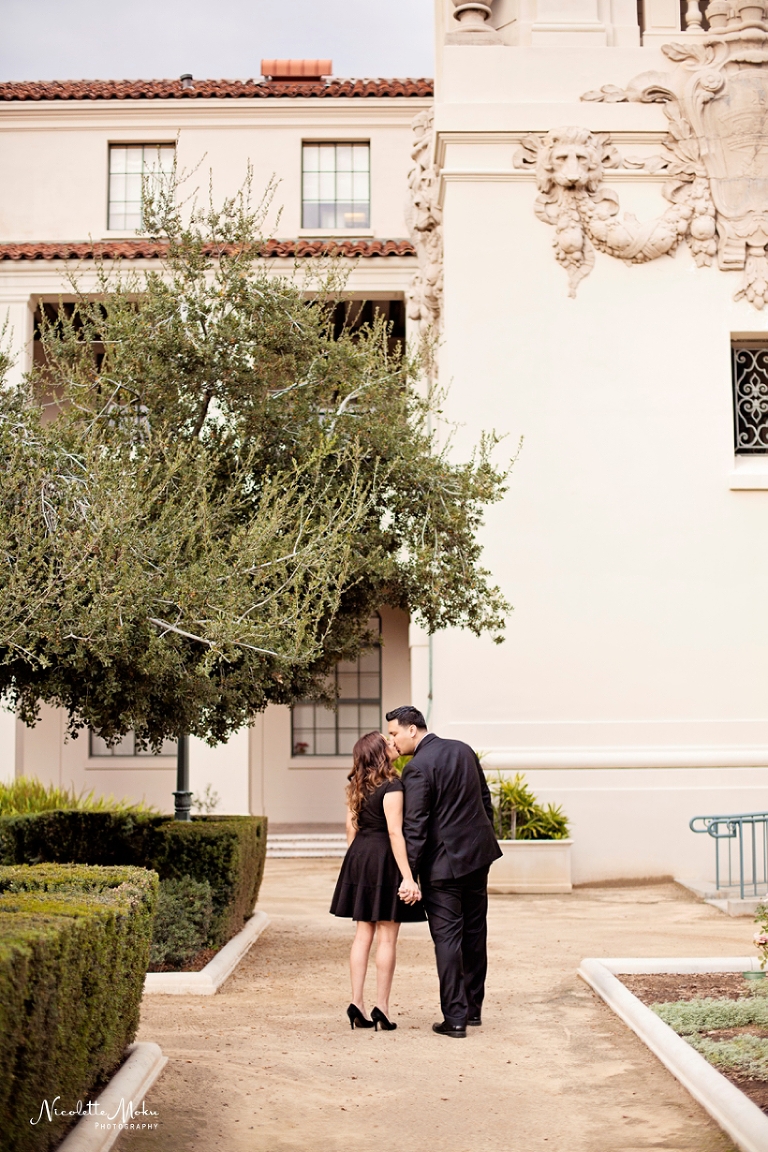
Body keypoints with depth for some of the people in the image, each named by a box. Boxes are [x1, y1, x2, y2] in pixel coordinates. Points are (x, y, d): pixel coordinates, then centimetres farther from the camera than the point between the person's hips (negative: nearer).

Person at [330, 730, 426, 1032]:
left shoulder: (356, 786, 9)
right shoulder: (392, 786, -14)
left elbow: (351, 827, 12)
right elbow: (395, 832, -20)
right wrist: (408, 877, -21)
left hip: (359, 859, 7)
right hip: (385, 860, -7)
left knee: (363, 933, 10)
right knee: (387, 936, 1)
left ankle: (357, 1005, 10)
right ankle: (381, 1008, 3)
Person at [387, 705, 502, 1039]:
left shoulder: (417, 768, -17)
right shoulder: (464, 750, 6)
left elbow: (415, 827, -20)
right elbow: (485, 800, 14)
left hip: (443, 863, -7)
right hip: (478, 854, 8)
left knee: (447, 939, 0)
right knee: (475, 933, 15)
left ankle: (455, 1017, 2)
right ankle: (473, 1008, 25)